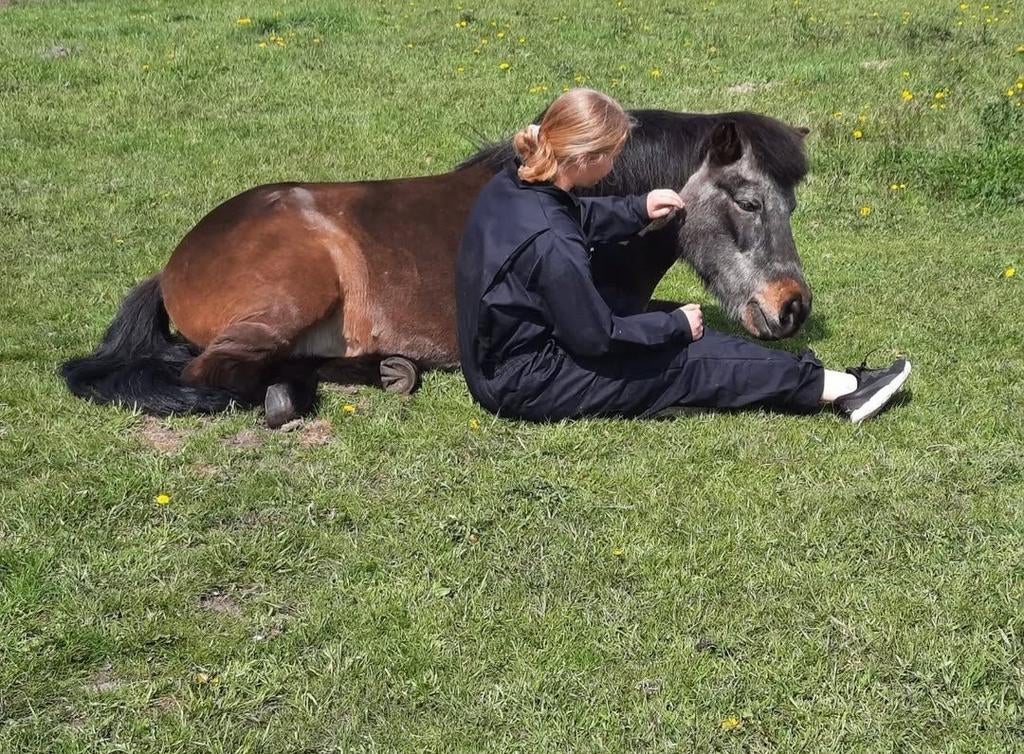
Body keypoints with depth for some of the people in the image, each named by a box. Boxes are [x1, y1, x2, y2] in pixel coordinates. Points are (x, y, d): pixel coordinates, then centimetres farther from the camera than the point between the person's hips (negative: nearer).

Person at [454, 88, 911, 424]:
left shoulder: (511, 183, -4)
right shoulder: (550, 245, -32)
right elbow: (598, 338, -21)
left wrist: (637, 210, 10)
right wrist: (675, 325, -7)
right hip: (529, 385, -9)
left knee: (680, 335, 9)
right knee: (688, 362, -4)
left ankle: (835, 385, 11)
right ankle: (833, 389, 6)